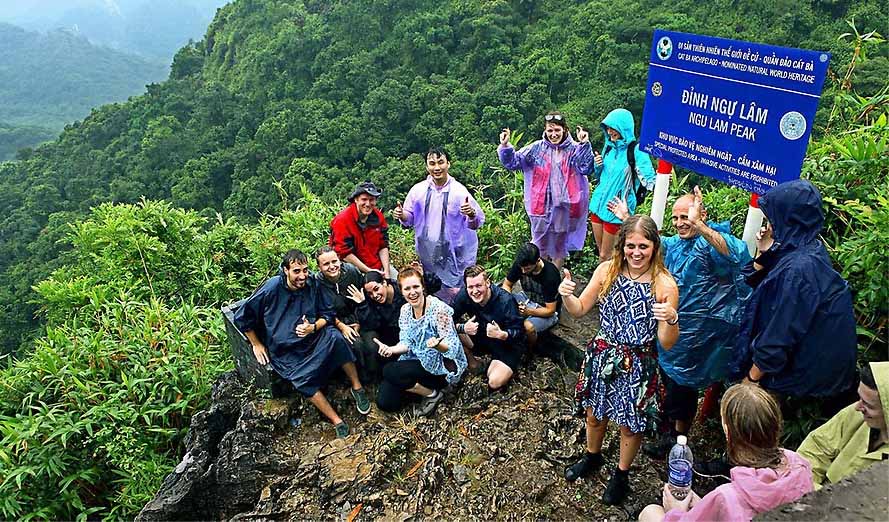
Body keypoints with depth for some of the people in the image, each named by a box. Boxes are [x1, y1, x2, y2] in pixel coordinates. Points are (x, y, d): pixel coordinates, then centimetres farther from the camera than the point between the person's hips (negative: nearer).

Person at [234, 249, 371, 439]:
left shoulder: (312, 285, -3)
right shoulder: (271, 289, -13)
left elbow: (327, 314, 5)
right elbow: (243, 318, -4)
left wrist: (313, 327, -15)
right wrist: (256, 345, 1)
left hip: (314, 337, 2)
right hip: (285, 350, -2)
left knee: (336, 338, -29)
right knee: (302, 380, -28)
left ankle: (357, 387, -12)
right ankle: (337, 421, -18)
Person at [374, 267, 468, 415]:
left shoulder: (439, 308, -20)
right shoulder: (405, 310, 0)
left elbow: (451, 347, -21)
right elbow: (407, 343, 2)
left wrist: (437, 345, -44)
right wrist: (390, 349, -19)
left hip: (442, 366, -6)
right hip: (417, 361, 6)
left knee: (389, 371, -22)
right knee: (384, 402, -6)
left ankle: (432, 394, -4)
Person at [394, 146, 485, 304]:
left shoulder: (459, 191, -10)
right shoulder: (418, 190, 0)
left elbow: (476, 224, -9)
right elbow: (410, 218, 11)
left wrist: (471, 215, -31)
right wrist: (402, 216, -12)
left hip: (453, 254, -3)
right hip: (427, 253, 4)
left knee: (455, 291, -6)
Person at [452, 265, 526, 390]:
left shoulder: (505, 300, -27)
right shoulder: (464, 295, -17)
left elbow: (518, 331, -23)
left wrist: (501, 334, -44)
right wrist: (462, 328, -36)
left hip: (507, 344, -4)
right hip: (481, 337, 4)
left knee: (494, 383, -24)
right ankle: (472, 363, 3)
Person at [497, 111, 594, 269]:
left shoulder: (573, 149, -3)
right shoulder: (537, 148, 0)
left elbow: (586, 168, -17)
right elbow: (513, 162, 0)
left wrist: (584, 145, -25)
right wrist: (505, 147, -16)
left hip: (563, 205, 0)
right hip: (541, 205, 1)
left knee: (560, 244, 15)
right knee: (540, 244, 13)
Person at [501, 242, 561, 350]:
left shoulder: (550, 275, -31)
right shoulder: (520, 264, -18)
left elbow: (550, 310, -23)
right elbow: (507, 284, -2)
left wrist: (528, 311, -38)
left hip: (546, 311, -5)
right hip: (527, 298, 5)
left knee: (528, 326, -35)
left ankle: (530, 350, -3)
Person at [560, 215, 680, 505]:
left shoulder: (665, 285, -17)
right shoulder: (607, 270, -10)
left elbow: (667, 343, -14)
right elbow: (579, 310, 0)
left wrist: (672, 319, -34)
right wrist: (566, 295, -21)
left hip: (637, 366, -3)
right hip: (602, 357, 3)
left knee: (630, 424, 17)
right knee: (594, 414, 23)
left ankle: (622, 474, 44)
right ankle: (593, 457, 53)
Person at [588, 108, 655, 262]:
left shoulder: (636, 150, -13)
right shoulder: (609, 146, 7)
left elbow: (649, 178, -19)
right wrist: (597, 166, -3)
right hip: (598, 203, 6)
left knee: (605, 256, 3)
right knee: (601, 251, 17)